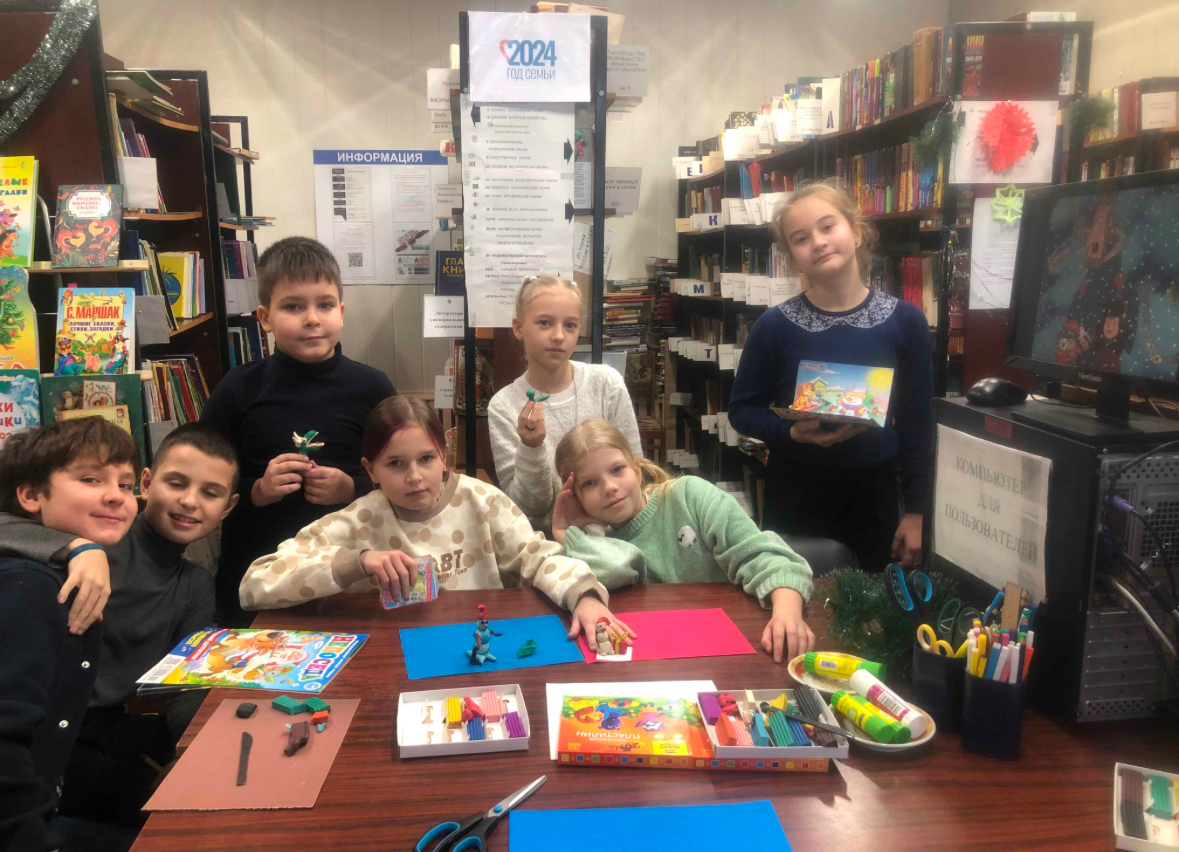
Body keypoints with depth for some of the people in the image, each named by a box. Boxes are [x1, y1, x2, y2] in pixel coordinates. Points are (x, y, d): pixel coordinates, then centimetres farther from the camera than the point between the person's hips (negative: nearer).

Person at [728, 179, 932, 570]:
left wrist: (916, 510, 0)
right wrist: (792, 432, -19)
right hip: (795, 494, -1)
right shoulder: (774, 325, -8)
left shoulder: (905, 320, -4)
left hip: (873, 494, 1)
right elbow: (742, 410, 0)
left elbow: (916, 424, 1)